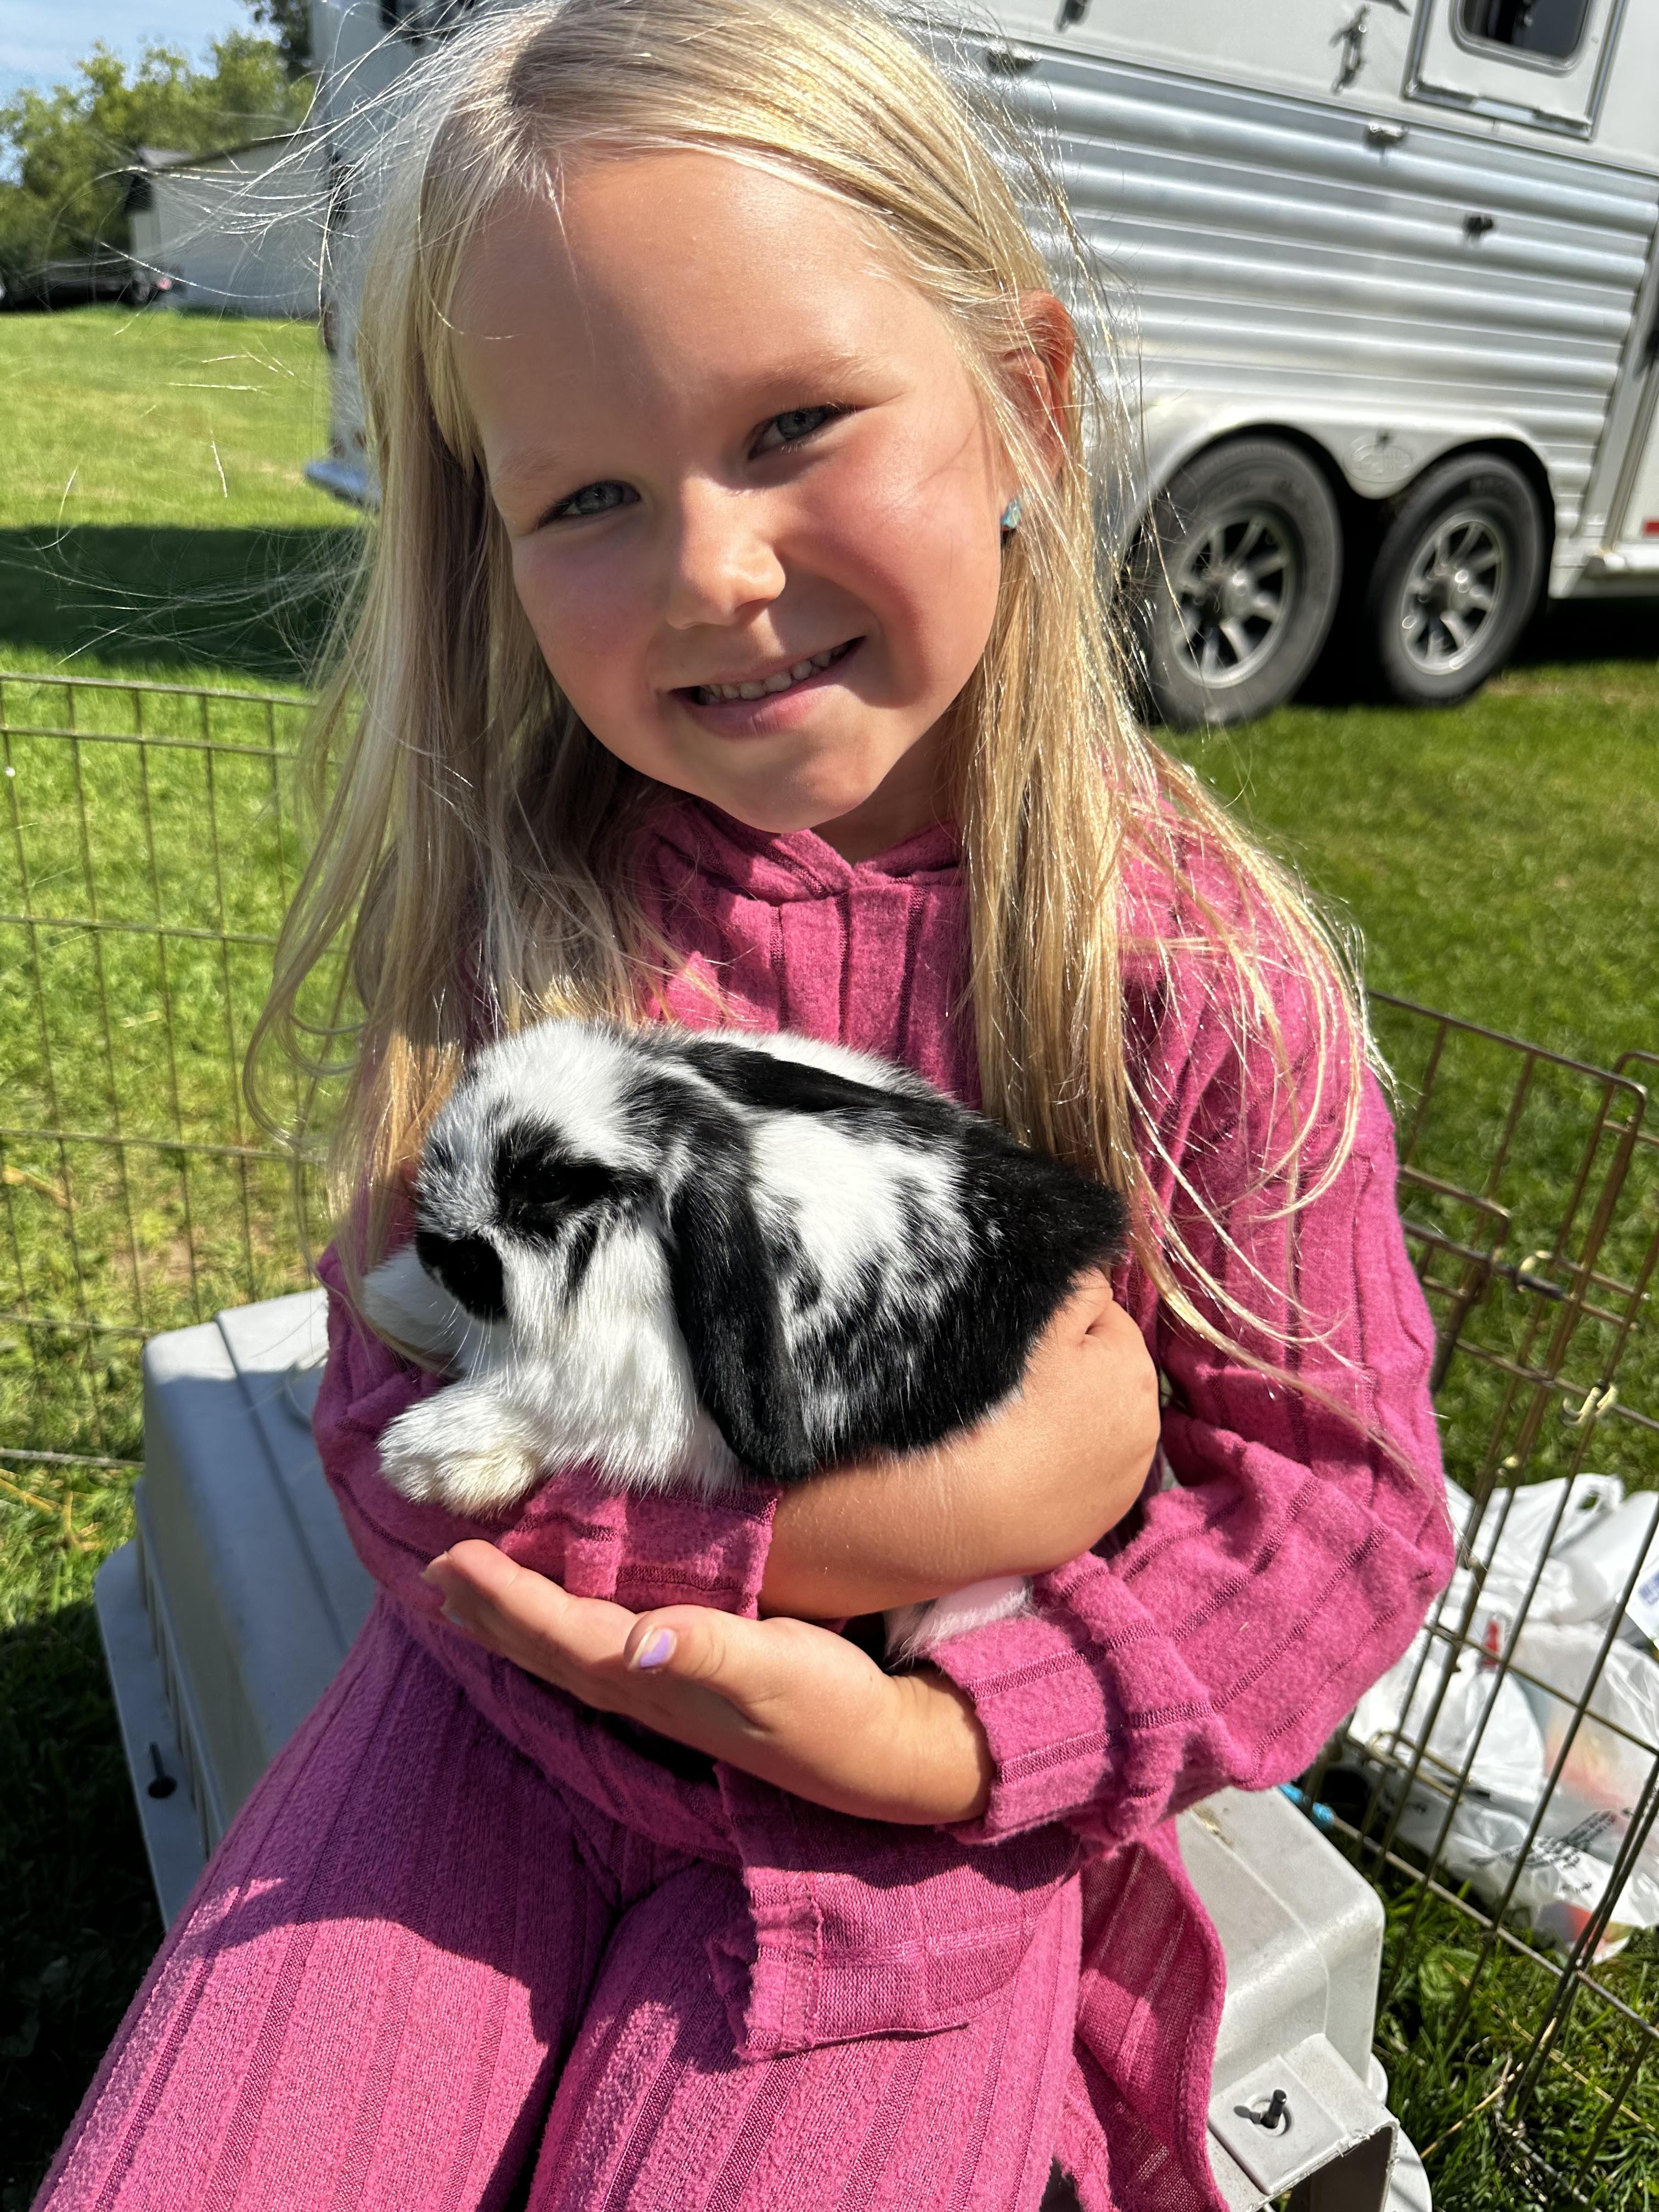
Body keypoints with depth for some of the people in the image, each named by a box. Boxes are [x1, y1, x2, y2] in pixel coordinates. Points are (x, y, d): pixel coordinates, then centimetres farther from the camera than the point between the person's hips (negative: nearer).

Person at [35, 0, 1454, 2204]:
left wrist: (949, 1745, -20)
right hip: (513, 1705, 2)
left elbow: (1341, 1501, -7)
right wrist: (863, 1508, -24)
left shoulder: (1198, 972, -14)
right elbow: (404, 1429, -11)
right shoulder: (510, 915, -11)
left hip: (923, 1794, 0)